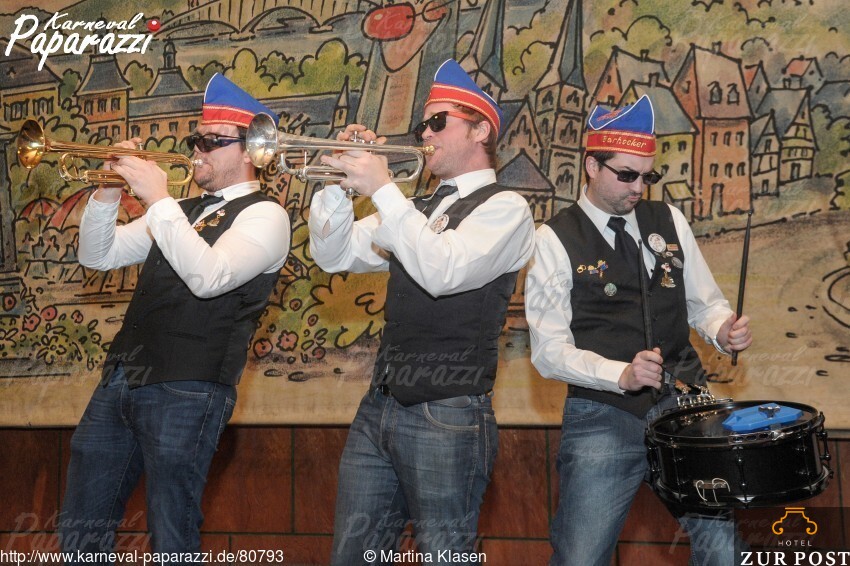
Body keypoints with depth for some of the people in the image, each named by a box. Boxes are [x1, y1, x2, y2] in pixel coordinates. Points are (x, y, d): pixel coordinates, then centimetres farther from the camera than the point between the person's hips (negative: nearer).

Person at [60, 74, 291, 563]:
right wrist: (107, 194, 0)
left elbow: (209, 276, -21)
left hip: (187, 390, -7)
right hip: (123, 377, 8)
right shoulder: (183, 211, 19)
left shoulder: (265, 215, -4)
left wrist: (158, 198, -18)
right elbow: (99, 256, 17)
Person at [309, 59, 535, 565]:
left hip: (447, 416, -7)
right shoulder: (416, 211, 18)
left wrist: (382, 187, -18)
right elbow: (335, 255, 13)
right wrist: (341, 181, -1)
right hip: (380, 405, 7)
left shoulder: (504, 207, -5)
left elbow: (443, 271, -21)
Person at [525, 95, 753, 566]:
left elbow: (704, 302, 16)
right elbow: (549, 350, -9)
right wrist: (621, 375, -24)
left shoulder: (668, 221, 8)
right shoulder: (556, 239, -5)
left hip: (684, 405, 4)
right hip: (603, 416, -3)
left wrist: (724, 331, -7)